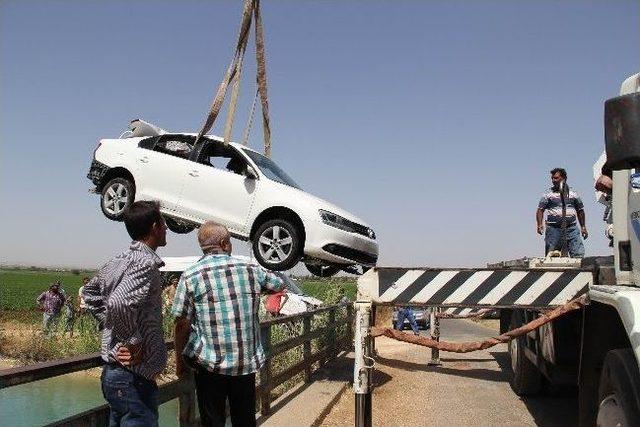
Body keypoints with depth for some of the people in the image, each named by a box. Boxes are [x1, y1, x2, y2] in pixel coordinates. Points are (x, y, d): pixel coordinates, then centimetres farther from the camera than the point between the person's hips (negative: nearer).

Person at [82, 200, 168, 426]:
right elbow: (119, 304, -32)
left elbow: (89, 293, 23)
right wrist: (134, 346, -20)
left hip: (113, 372, 9)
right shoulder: (147, 263, -18)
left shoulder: (118, 261, 10)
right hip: (134, 378, -9)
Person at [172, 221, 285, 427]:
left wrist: (179, 360, 4)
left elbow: (182, 324, -8)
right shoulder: (251, 270, 1)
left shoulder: (190, 276, -7)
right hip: (248, 361, 2)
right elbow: (279, 285, 19)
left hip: (210, 363, -2)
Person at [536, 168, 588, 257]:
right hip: (554, 229, -2)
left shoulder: (573, 194, 13)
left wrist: (583, 227, 16)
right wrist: (539, 225, -12)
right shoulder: (548, 194, 6)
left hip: (572, 229, 2)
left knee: (579, 254, -6)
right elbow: (540, 210, 3)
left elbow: (580, 211, 20)